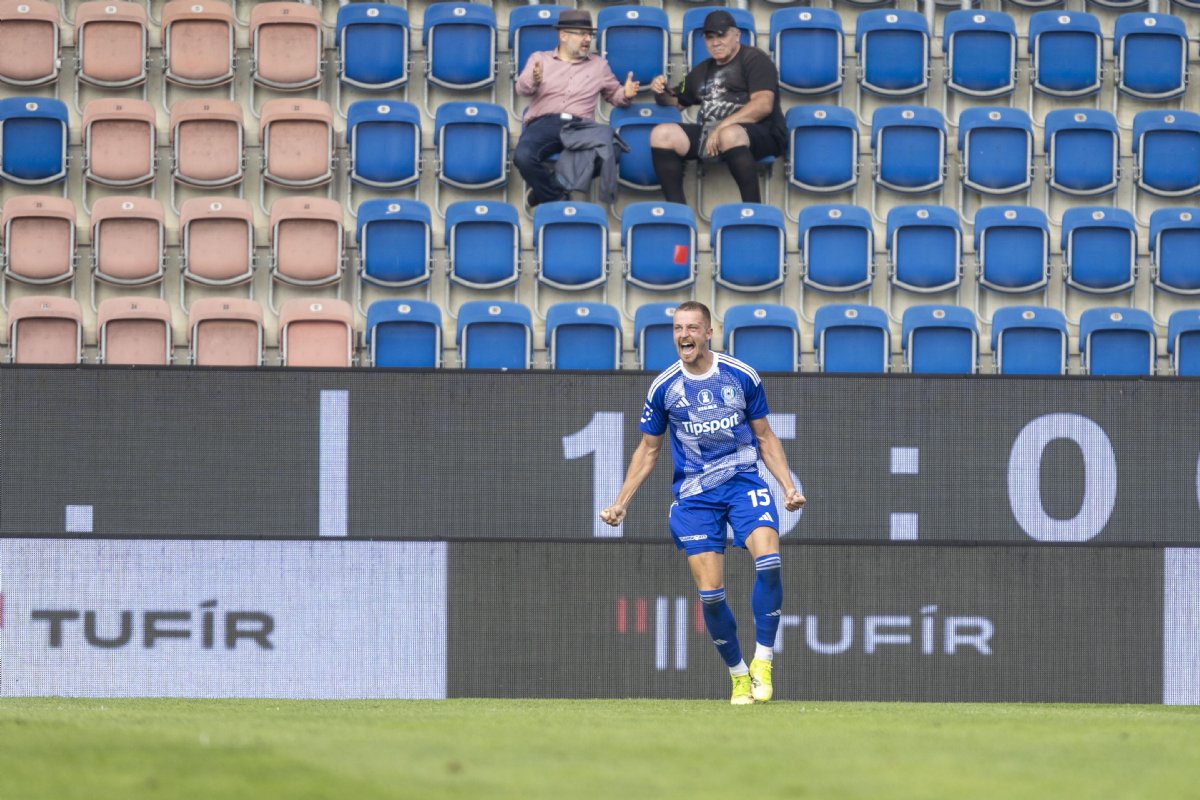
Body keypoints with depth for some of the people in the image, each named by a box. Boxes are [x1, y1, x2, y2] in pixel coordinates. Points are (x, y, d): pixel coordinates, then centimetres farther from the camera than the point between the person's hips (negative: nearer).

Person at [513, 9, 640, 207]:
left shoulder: (599, 65, 24)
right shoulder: (539, 59, 16)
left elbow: (614, 94, 31)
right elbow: (522, 88, 2)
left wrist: (626, 94, 6)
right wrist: (533, 81, -23)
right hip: (544, 123, -2)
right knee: (523, 156, -37)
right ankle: (558, 198, -13)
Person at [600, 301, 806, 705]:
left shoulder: (742, 377, -1)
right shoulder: (664, 387, 0)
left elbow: (765, 437, 11)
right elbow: (648, 450, 12)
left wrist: (789, 486, 1)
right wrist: (621, 503, 8)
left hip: (743, 480, -1)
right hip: (694, 494, 1)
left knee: (768, 562, -25)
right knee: (710, 593, -7)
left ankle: (762, 661, -13)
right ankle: (738, 674, 11)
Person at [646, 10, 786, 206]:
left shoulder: (754, 59, 1)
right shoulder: (702, 70, 25)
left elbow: (763, 105, -13)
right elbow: (675, 102, 34)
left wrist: (722, 127, -22)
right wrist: (662, 93, 9)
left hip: (759, 133, -7)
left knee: (730, 135, -41)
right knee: (662, 134, -13)